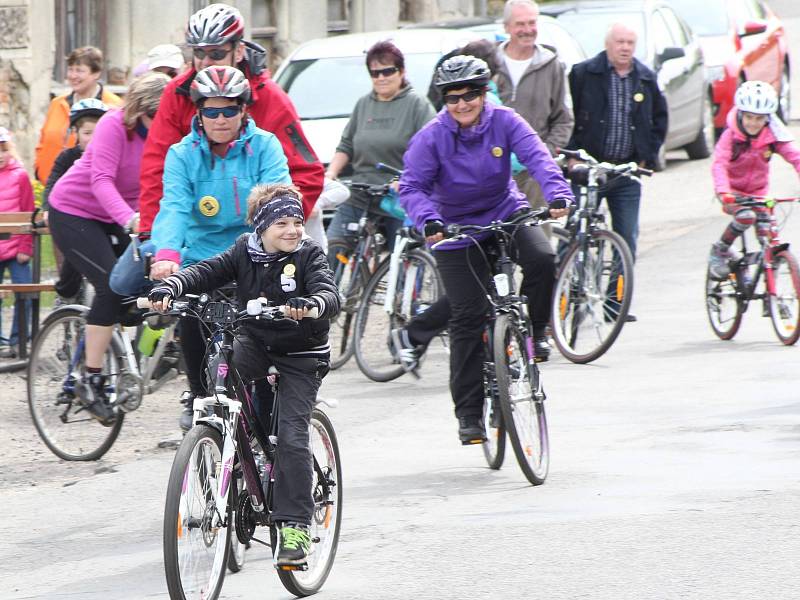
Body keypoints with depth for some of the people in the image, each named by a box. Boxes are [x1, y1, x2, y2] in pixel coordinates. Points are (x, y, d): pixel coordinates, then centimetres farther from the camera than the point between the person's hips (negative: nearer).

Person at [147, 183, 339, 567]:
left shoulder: (309, 255, -14)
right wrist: (170, 288, -35)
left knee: (291, 437, -14)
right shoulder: (244, 253, -5)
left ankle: (295, 525, -9)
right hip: (256, 341, 3)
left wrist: (310, 304, -52)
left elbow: (329, 296, -28)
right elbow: (205, 273, -15)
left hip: (301, 354, -3)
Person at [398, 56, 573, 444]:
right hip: (457, 227, -2)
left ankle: (534, 331, 0)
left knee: (541, 259, -29)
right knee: (468, 317, -7)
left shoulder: (504, 122, -11)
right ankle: (469, 412, 0)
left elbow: (537, 158, -22)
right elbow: (412, 187, -19)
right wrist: (427, 221, -38)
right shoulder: (432, 137, -14)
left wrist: (557, 194, -40)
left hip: (506, 214, 2)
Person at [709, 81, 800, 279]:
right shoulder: (731, 136, -22)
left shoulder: (774, 136, -15)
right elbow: (719, 164, -33)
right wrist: (723, 192, -51)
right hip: (733, 190, -3)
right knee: (746, 216, -29)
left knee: (766, 233, -10)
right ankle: (719, 251, -7)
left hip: (757, 191, 3)